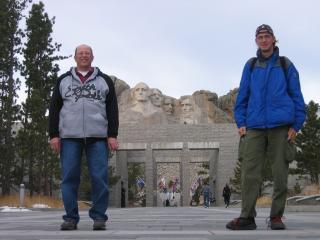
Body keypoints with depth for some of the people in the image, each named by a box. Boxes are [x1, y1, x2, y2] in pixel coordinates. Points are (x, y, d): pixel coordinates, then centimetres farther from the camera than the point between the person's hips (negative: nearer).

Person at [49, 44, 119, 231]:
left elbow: (112, 110, 8)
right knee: (70, 177, -2)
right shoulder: (63, 81, 15)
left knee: (100, 177, -6)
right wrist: (54, 135, 1)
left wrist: (113, 135, -2)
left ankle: (99, 217, 1)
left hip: (98, 137, -1)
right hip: (69, 137, 1)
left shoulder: (105, 80, 13)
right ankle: (71, 217, 4)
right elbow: (54, 109, 11)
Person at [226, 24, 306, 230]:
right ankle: (247, 217, -4)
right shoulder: (250, 66, 14)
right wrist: (241, 122, 5)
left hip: (281, 128, -1)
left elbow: (297, 96, 7)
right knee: (250, 173, -5)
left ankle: (276, 217, 8)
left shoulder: (285, 65, 8)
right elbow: (242, 96, 15)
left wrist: (296, 125, -2)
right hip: (255, 127, 2)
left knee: (280, 173, 0)